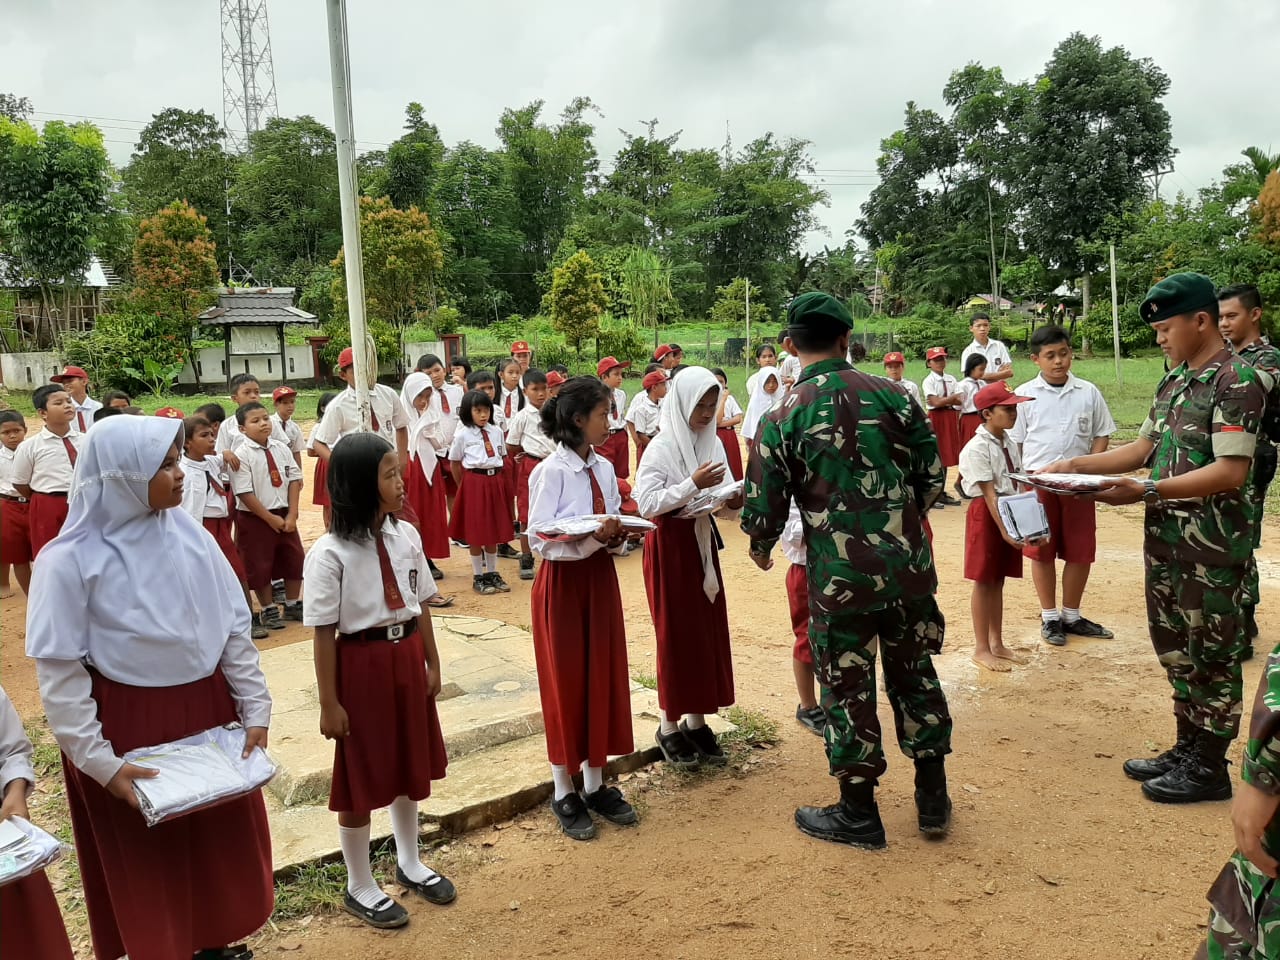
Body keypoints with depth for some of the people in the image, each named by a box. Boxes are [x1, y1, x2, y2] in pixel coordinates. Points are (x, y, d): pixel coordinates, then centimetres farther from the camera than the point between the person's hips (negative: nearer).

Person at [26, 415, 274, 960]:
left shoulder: (191, 537, -3)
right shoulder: (70, 561, -15)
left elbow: (235, 630, 2)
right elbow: (59, 674, -13)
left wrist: (255, 709, 0)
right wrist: (100, 762, -14)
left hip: (207, 712, 5)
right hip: (129, 727, -4)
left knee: (222, 844, 17)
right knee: (146, 864, 13)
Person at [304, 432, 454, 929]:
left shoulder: (406, 535, -2)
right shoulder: (330, 553, -18)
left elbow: (420, 605, 7)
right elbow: (324, 633, -14)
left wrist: (432, 664, 11)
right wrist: (329, 703, -11)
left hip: (407, 657, 6)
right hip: (361, 664, -6)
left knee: (411, 764, 20)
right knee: (362, 777, 8)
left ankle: (410, 864, 42)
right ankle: (360, 887, 29)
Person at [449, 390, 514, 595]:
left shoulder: (496, 431, 6)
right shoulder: (462, 434, -5)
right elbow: (454, 463, 2)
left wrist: (497, 477, 8)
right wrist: (463, 485, 4)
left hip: (495, 482, 4)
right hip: (474, 482, -4)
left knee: (494, 529, 10)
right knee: (475, 531, 2)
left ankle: (492, 573, 22)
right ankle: (478, 577, 12)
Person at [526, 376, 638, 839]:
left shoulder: (604, 468, 5)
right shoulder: (551, 471, -14)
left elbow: (614, 527, 11)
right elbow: (541, 538, -17)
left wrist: (616, 535, -11)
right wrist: (591, 537, -29)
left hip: (600, 579, 6)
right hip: (562, 584, -6)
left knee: (603, 677, 10)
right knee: (565, 683, 3)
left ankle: (596, 785, 24)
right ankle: (564, 794, 18)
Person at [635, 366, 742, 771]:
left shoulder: (713, 444, 5)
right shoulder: (661, 448, -13)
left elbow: (720, 496, 10)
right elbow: (646, 503, -20)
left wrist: (732, 501, -11)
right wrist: (693, 485, -26)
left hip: (702, 542, 6)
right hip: (670, 545, -6)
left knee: (708, 631, 8)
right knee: (675, 634, 1)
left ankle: (696, 723, 21)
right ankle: (669, 727, 15)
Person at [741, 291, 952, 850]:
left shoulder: (782, 418, -7)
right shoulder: (892, 396, 0)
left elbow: (763, 509, -5)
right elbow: (932, 475, 6)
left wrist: (760, 549, 17)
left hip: (838, 578, -3)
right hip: (909, 567, 3)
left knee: (847, 688, 10)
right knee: (914, 673, 18)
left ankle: (859, 813, 23)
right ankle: (933, 799, 31)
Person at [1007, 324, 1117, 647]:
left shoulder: (1088, 392, 3)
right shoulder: (1025, 395, -1)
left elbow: (1101, 435, 8)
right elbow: (1014, 442, 2)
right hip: (1037, 483, -2)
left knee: (1081, 551, 7)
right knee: (1041, 551, 6)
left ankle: (1072, 616, 24)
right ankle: (1050, 617, 19)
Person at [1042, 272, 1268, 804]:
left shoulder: (1237, 381, -15)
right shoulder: (1173, 381, 11)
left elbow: (1230, 471, -23)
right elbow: (1144, 448, 16)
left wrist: (1147, 491, -29)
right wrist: (1074, 465, 7)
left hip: (1212, 545, -8)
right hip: (1166, 537, 8)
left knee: (1211, 655, 4)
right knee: (1174, 648, 16)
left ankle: (1209, 767, 18)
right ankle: (1187, 748, 31)